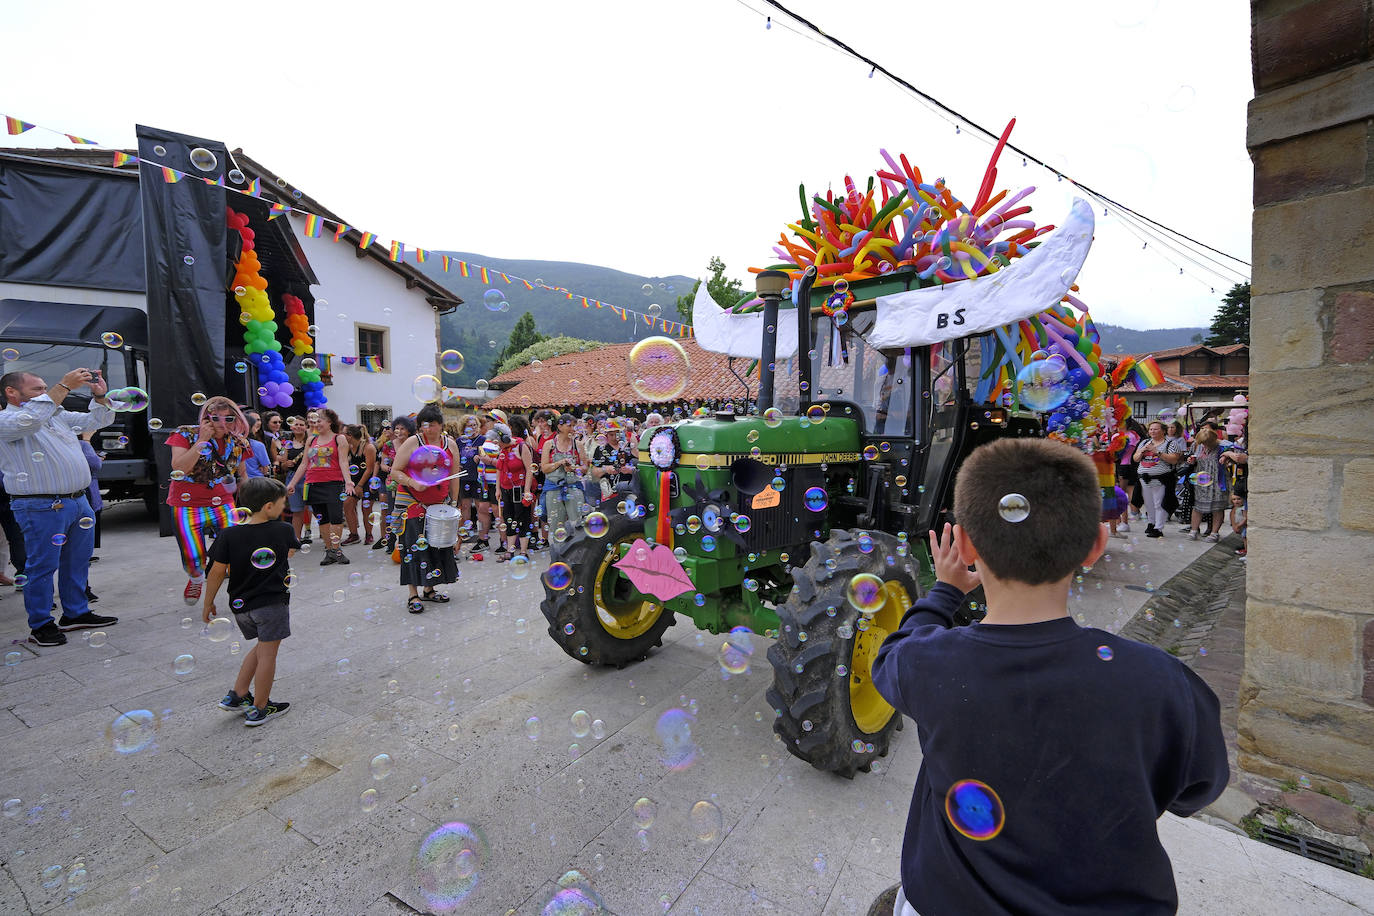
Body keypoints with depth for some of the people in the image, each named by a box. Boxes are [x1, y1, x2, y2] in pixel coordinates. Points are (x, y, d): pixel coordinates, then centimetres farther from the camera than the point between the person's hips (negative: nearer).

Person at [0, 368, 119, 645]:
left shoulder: (58, 416, 16)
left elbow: (97, 420, 24)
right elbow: (29, 420, -29)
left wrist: (99, 395, 4)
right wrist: (64, 386, -27)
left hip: (79, 502, 7)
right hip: (42, 508, -7)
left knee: (77, 563, 14)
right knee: (43, 566, 0)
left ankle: (76, 614, 25)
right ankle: (40, 625, 11)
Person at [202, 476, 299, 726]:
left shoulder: (230, 535, -7)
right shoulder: (283, 531, -11)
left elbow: (217, 571, -3)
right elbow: (291, 551, 10)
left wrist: (208, 603, 9)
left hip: (240, 605, 4)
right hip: (272, 602, -4)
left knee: (263, 647, 24)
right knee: (267, 653, 7)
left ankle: (236, 695, 25)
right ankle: (259, 709, 15)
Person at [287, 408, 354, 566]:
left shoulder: (339, 439, 3)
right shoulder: (311, 440, 16)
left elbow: (342, 462, -5)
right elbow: (304, 464, 18)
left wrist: (348, 481, -19)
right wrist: (292, 483, 14)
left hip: (333, 484, -5)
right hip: (313, 485, 5)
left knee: (336, 517, -10)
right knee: (322, 519, 7)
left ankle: (336, 549, 1)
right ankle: (329, 550, 14)